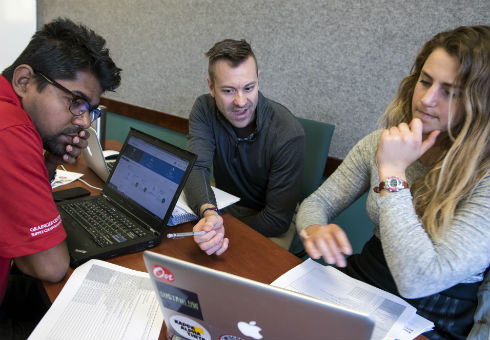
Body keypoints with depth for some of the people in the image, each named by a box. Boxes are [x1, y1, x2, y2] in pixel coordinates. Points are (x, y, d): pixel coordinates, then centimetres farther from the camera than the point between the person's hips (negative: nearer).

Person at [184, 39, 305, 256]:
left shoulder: (288, 134, -25)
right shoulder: (204, 108, -11)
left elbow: (277, 220, -21)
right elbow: (195, 167, -24)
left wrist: (225, 231, -27)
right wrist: (209, 213, -44)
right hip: (222, 209, 4)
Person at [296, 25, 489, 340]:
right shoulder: (381, 143, -2)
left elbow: (418, 281, -26)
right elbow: (317, 203, 2)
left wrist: (392, 172, -24)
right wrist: (313, 230, -21)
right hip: (358, 282, 5)